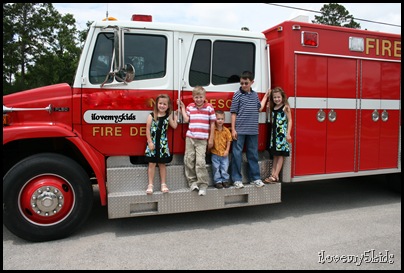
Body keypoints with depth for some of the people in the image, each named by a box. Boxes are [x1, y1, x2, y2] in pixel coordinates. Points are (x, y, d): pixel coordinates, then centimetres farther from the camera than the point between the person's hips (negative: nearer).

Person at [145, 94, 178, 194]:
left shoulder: (168, 116, 4)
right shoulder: (151, 116, -5)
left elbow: (174, 126, -1)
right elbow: (148, 130, -6)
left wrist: (175, 116, 4)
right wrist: (150, 142, -10)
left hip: (163, 143, 2)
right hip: (153, 142, -2)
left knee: (162, 164, 10)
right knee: (152, 163, 3)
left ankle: (163, 184, 18)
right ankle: (150, 185, 11)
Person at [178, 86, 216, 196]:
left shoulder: (209, 107, 2)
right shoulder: (189, 107, 9)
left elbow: (212, 124, 3)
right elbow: (186, 119, -2)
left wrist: (211, 139, 2)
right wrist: (182, 107, 3)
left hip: (202, 139, -3)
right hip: (190, 137, 3)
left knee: (200, 161, -10)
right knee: (189, 160, 4)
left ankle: (203, 185, 0)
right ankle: (192, 181, 18)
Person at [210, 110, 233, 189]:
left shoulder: (226, 130, -3)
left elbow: (229, 141, 1)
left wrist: (227, 150, -4)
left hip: (224, 153, 1)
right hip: (215, 153, -1)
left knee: (225, 168, 8)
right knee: (216, 168, 6)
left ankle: (225, 180, 23)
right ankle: (218, 181, 18)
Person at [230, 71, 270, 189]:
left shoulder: (255, 94, 10)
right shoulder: (237, 94, -3)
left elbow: (259, 108, 17)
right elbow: (233, 113, -4)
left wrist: (265, 97, 21)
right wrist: (233, 129, -7)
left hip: (253, 130, 4)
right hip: (239, 130, -4)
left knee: (253, 154, 12)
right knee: (237, 154, 0)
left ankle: (255, 177, 22)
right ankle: (237, 179, 9)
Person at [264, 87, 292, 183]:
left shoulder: (285, 107, -4)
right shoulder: (273, 108, 13)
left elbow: (289, 120, -7)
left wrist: (288, 133, -13)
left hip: (282, 133, -6)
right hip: (274, 133, 6)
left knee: (280, 154, -3)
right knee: (274, 155, 8)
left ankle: (276, 176, -4)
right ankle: (272, 174, 10)